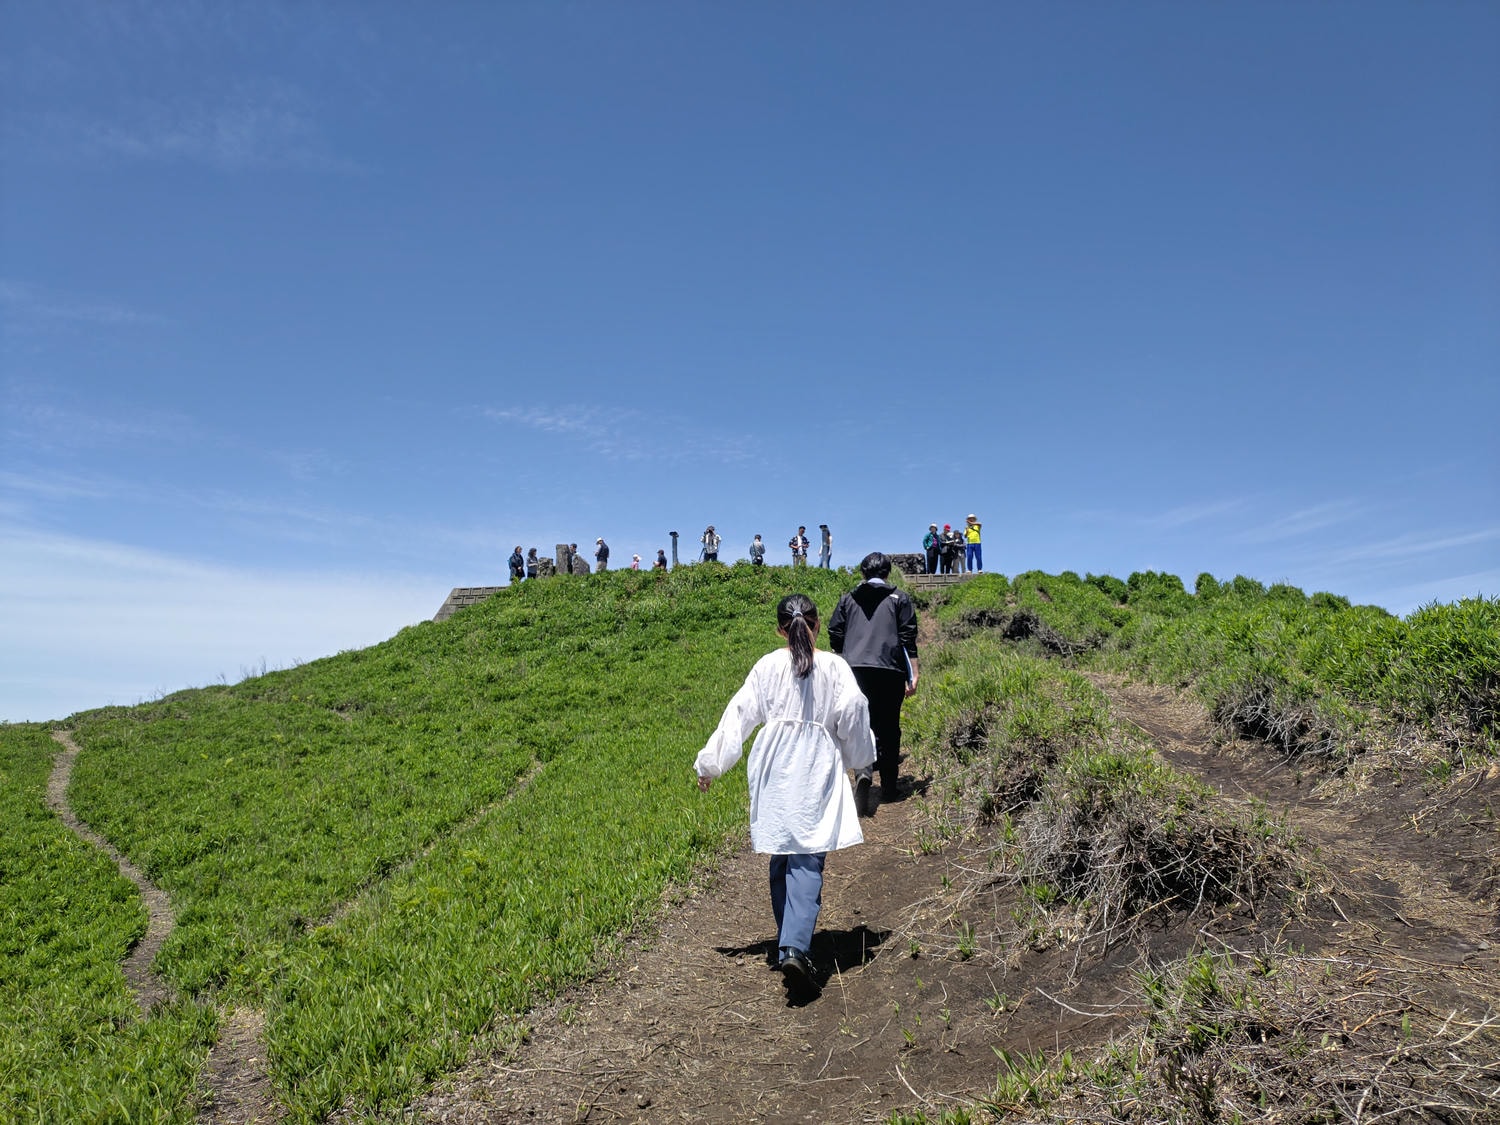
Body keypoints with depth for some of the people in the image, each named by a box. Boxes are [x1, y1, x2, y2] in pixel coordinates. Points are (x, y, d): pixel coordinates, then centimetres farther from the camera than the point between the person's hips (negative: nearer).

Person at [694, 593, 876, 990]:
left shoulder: (767, 666, -1)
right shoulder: (835, 667, -4)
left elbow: (739, 716, 2)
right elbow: (853, 716, 2)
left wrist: (710, 764, 10)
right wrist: (860, 758, 21)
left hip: (773, 770, 2)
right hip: (817, 770, -2)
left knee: (781, 859, 14)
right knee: (808, 861, -3)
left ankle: (788, 943, 23)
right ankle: (795, 947, -19)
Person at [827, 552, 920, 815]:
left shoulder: (848, 599, 14)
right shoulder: (899, 598, 9)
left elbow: (835, 637, 12)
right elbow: (908, 639, 2)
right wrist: (913, 675, 5)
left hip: (855, 670, 1)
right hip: (890, 672, -1)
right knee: (888, 727, 10)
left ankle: (863, 772, -27)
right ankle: (889, 787, 17)